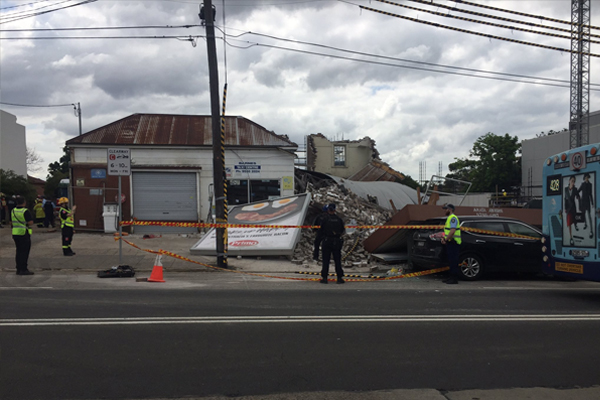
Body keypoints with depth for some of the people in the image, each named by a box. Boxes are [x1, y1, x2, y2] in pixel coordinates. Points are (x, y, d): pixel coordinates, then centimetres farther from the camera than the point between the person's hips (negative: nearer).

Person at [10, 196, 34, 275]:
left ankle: (19, 269, 17)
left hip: (15, 233, 7)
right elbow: (31, 222, -18)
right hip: (24, 233, -7)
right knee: (24, 252, -4)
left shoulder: (13, 211, 8)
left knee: (19, 251, 14)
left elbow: (11, 223, 15)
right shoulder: (25, 211, -14)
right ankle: (23, 269, -5)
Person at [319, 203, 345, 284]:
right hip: (337, 242, 2)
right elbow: (343, 231, 8)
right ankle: (340, 278, 6)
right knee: (337, 260, 7)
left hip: (327, 241, -2)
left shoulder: (325, 219, -6)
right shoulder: (339, 219, 3)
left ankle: (324, 277, 1)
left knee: (326, 260, 3)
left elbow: (321, 230, 0)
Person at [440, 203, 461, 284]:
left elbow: (452, 231, -24)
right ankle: (452, 277, 19)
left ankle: (454, 279, -7)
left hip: (453, 243, -10)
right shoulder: (449, 218, 20)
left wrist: (446, 240, -17)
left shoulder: (453, 218, -14)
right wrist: (444, 238, 12)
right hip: (450, 242, 10)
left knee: (453, 261, -9)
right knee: (451, 261, 13)